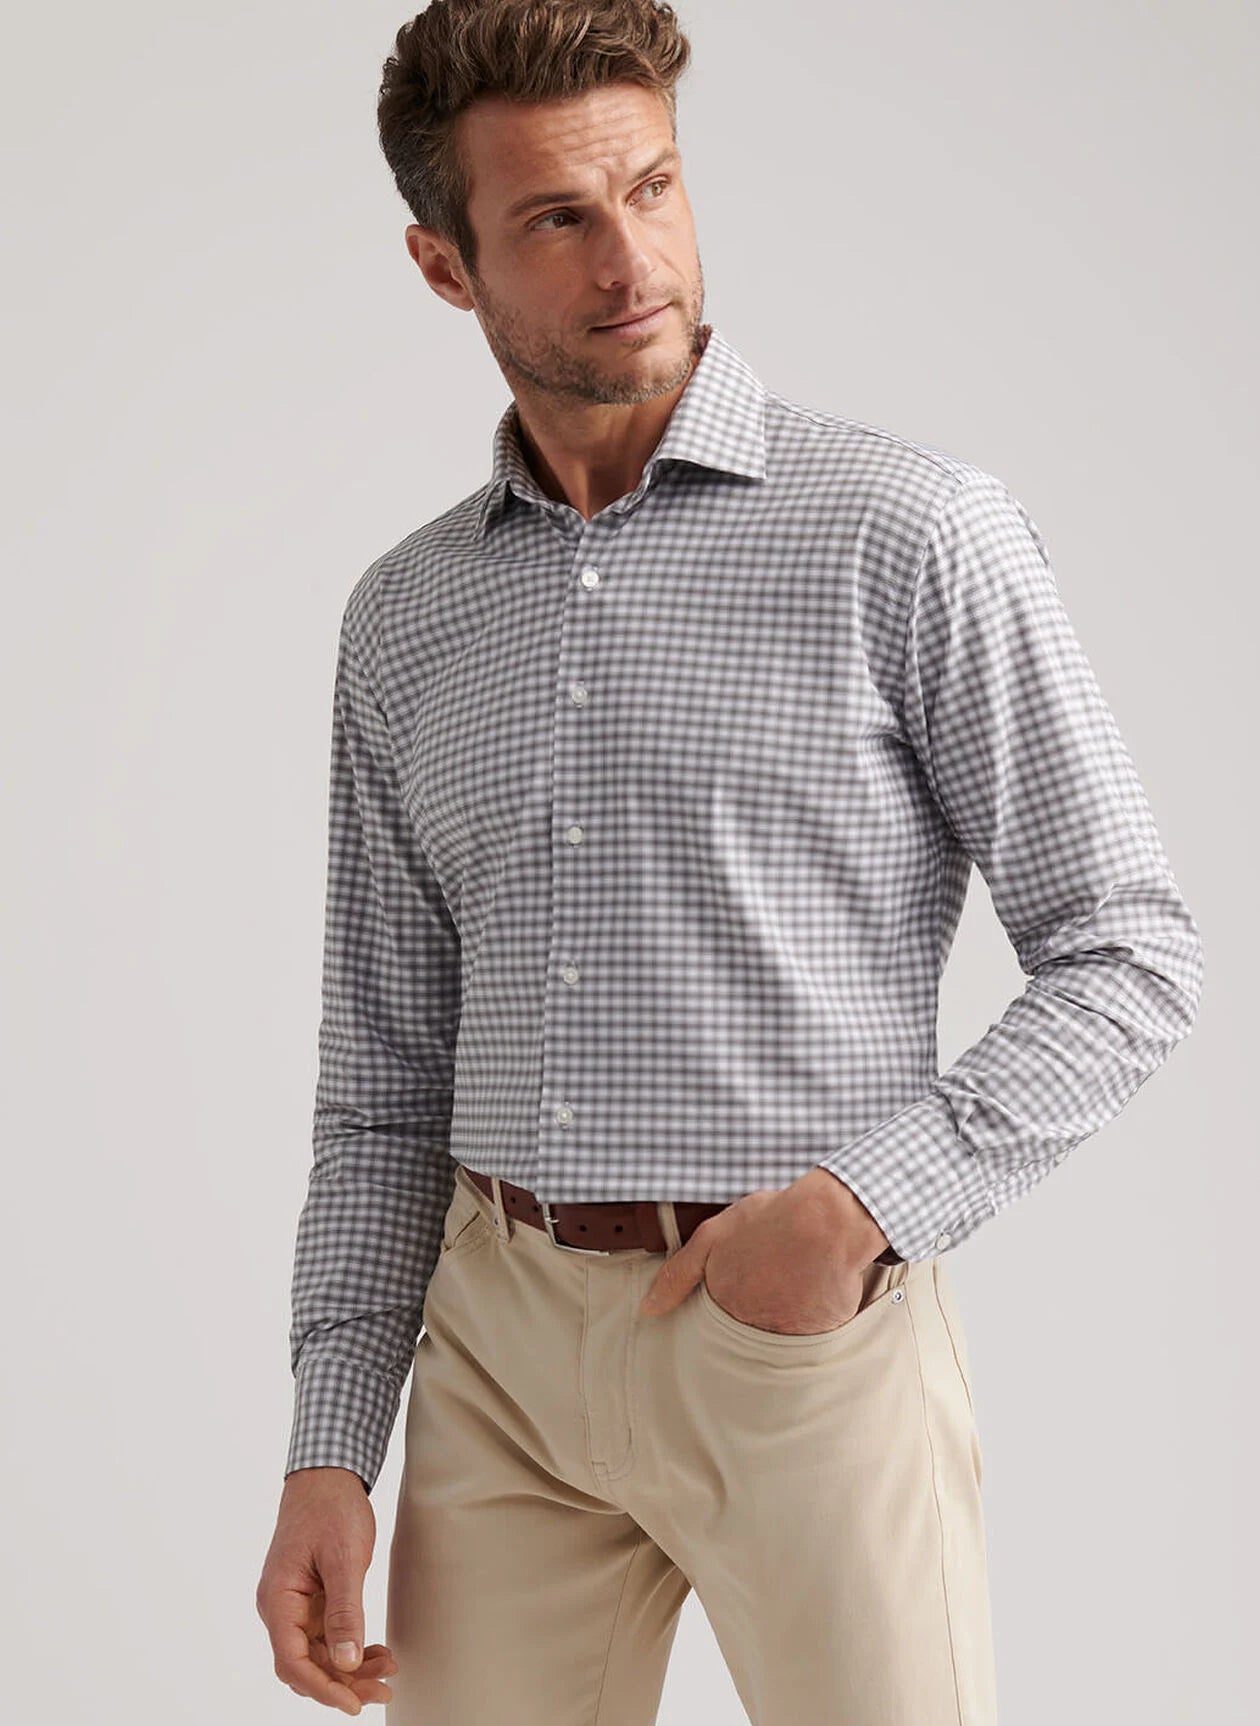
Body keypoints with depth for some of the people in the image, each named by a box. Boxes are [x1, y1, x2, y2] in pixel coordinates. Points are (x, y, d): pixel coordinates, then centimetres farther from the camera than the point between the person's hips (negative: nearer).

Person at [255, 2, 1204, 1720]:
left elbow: (1128, 954, -5)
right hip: (501, 1342, 4)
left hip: (805, 1333, -4)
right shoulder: (403, 620, 9)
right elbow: (386, 1073, 12)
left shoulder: (915, 532, -7)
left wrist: (865, 1202, -18)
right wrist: (328, 1457, 5)